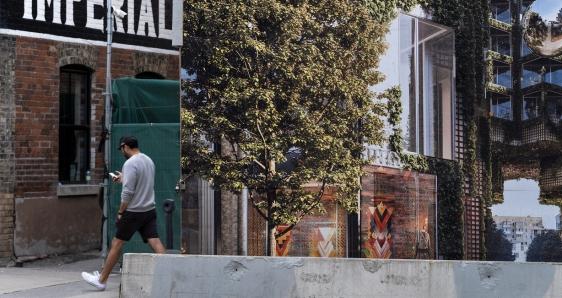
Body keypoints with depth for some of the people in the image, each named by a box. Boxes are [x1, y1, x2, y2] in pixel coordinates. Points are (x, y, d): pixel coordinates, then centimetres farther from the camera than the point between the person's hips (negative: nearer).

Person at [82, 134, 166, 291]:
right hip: (149, 210, 8)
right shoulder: (148, 160, 13)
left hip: (133, 212, -8)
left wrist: (120, 211, -9)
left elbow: (128, 192, -19)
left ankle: (101, 280, 15)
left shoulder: (130, 163, -15)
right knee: (155, 243, 0)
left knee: (116, 244, 4)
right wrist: (124, 179, 25)